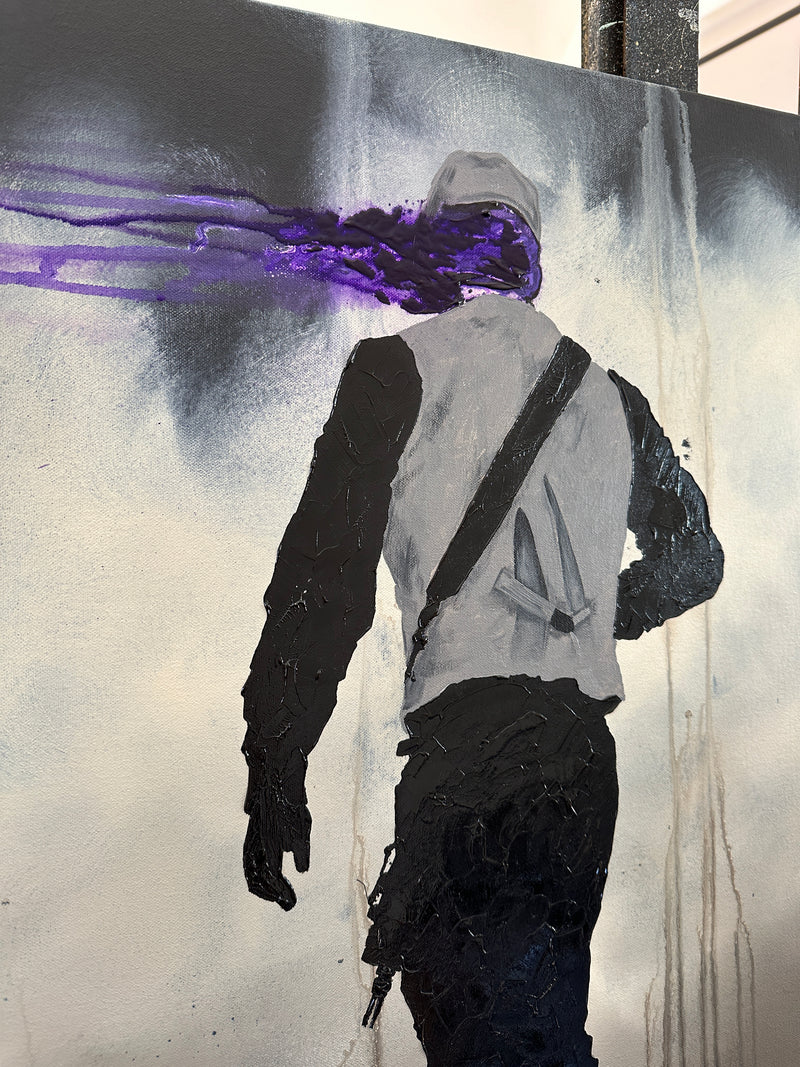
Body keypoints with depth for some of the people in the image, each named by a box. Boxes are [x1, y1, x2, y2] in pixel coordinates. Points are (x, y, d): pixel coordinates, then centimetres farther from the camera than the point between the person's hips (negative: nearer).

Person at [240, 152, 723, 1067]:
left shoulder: (398, 369, -1)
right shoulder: (607, 393, 15)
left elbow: (326, 574, -8)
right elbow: (695, 558, 25)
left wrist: (274, 776, -4)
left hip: (466, 737, -6)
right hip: (585, 750, 7)